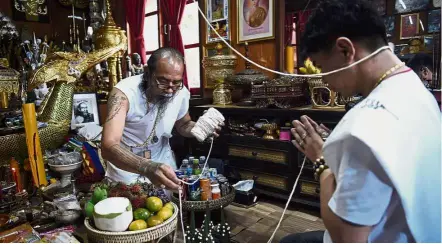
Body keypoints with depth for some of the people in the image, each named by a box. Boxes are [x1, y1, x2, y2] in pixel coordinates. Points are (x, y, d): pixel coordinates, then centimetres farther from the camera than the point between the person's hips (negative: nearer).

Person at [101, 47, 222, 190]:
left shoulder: (181, 93, -13)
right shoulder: (124, 92, -27)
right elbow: (108, 146, -37)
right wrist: (147, 168, -54)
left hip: (162, 164, 3)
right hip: (126, 170, -2)